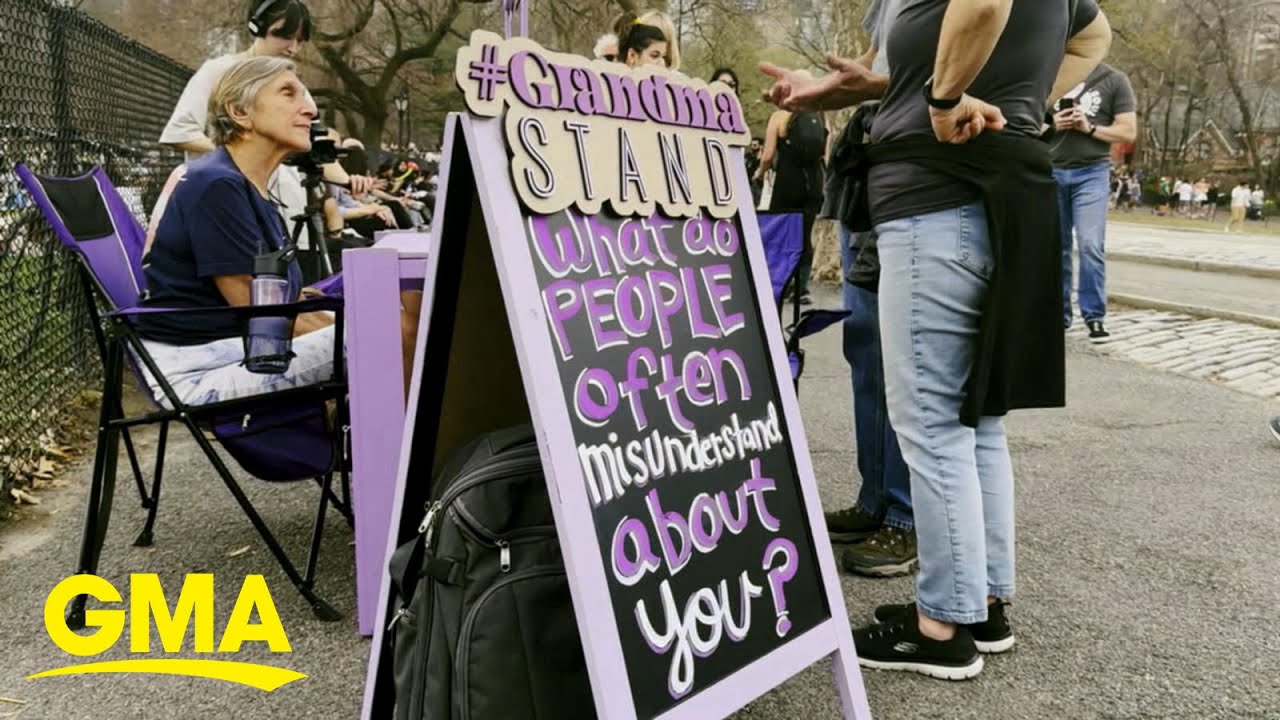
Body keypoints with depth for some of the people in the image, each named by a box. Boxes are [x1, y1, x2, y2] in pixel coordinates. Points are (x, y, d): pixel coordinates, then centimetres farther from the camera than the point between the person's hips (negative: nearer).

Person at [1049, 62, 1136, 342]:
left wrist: (1089, 128, -13)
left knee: (1091, 245, -11)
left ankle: (1095, 316, -5)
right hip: (1053, 171, 3)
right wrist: (1052, 125, -5)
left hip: (1091, 172, -3)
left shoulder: (1114, 80, 4)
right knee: (1056, 246, 5)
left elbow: (1128, 132, 1)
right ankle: (1060, 312, 12)